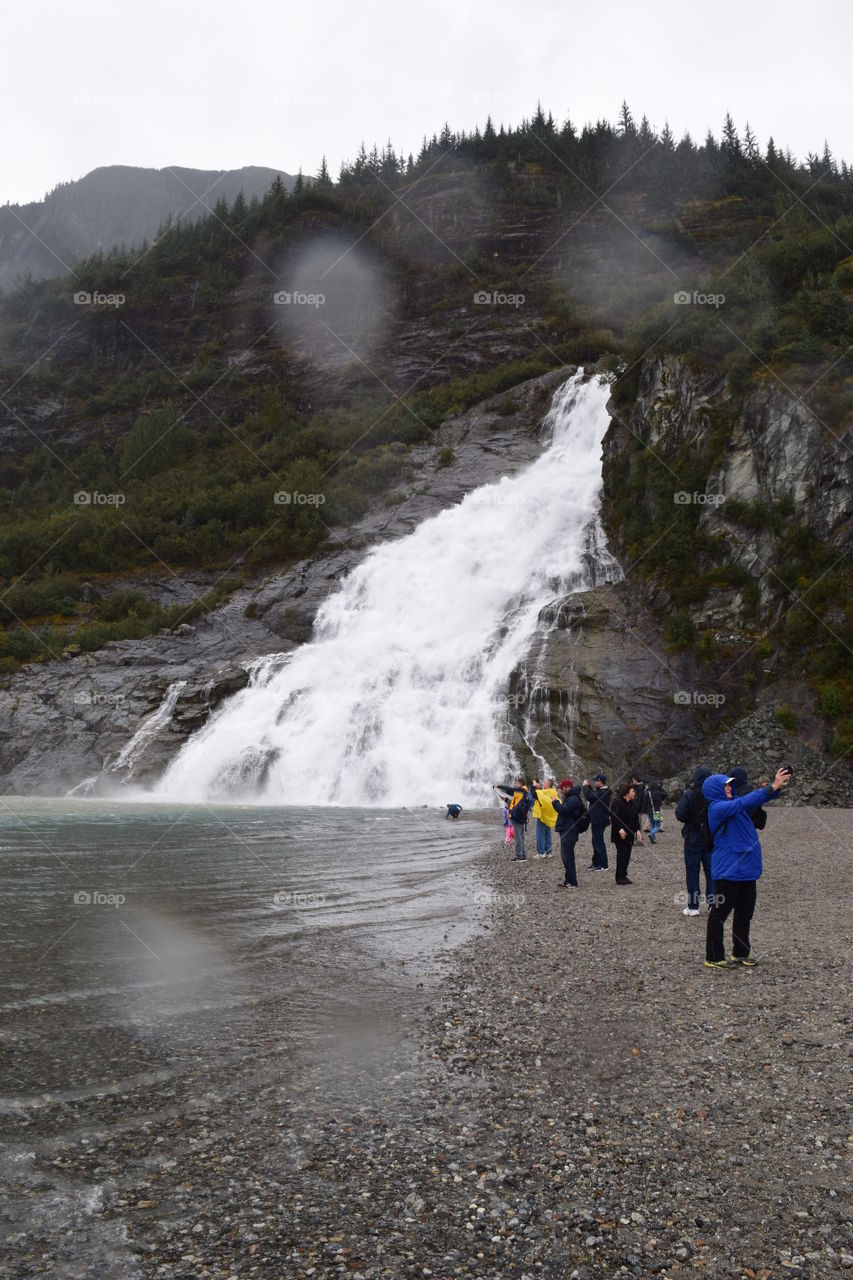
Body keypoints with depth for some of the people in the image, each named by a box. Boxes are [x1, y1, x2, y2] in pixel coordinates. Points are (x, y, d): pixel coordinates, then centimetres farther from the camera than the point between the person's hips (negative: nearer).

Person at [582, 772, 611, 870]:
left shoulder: (602, 792, -22)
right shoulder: (602, 791, 11)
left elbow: (589, 797, -26)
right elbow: (593, 795, 22)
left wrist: (585, 786, -12)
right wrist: (588, 786, 14)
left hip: (599, 821, -11)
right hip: (597, 820, 11)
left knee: (599, 842, -5)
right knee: (596, 842, 17)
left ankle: (603, 865, 0)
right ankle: (596, 863, 26)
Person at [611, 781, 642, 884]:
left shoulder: (633, 803, 12)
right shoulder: (617, 803, -12)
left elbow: (636, 818, 16)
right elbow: (614, 818, -17)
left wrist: (638, 830, 5)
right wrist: (620, 830, -23)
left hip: (630, 834, 7)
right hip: (620, 834, -7)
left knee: (627, 855, 8)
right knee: (622, 854, -9)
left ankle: (623, 876, 15)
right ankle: (620, 877, -4)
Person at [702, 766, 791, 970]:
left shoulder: (733, 804, 12)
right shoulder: (717, 808, -15)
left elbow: (754, 801, 12)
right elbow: (746, 802, -24)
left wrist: (778, 786, -5)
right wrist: (772, 787, -24)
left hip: (747, 868, 9)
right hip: (728, 871, -9)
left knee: (745, 913, 16)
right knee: (719, 913, -1)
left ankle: (741, 952, 29)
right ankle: (713, 958, 6)